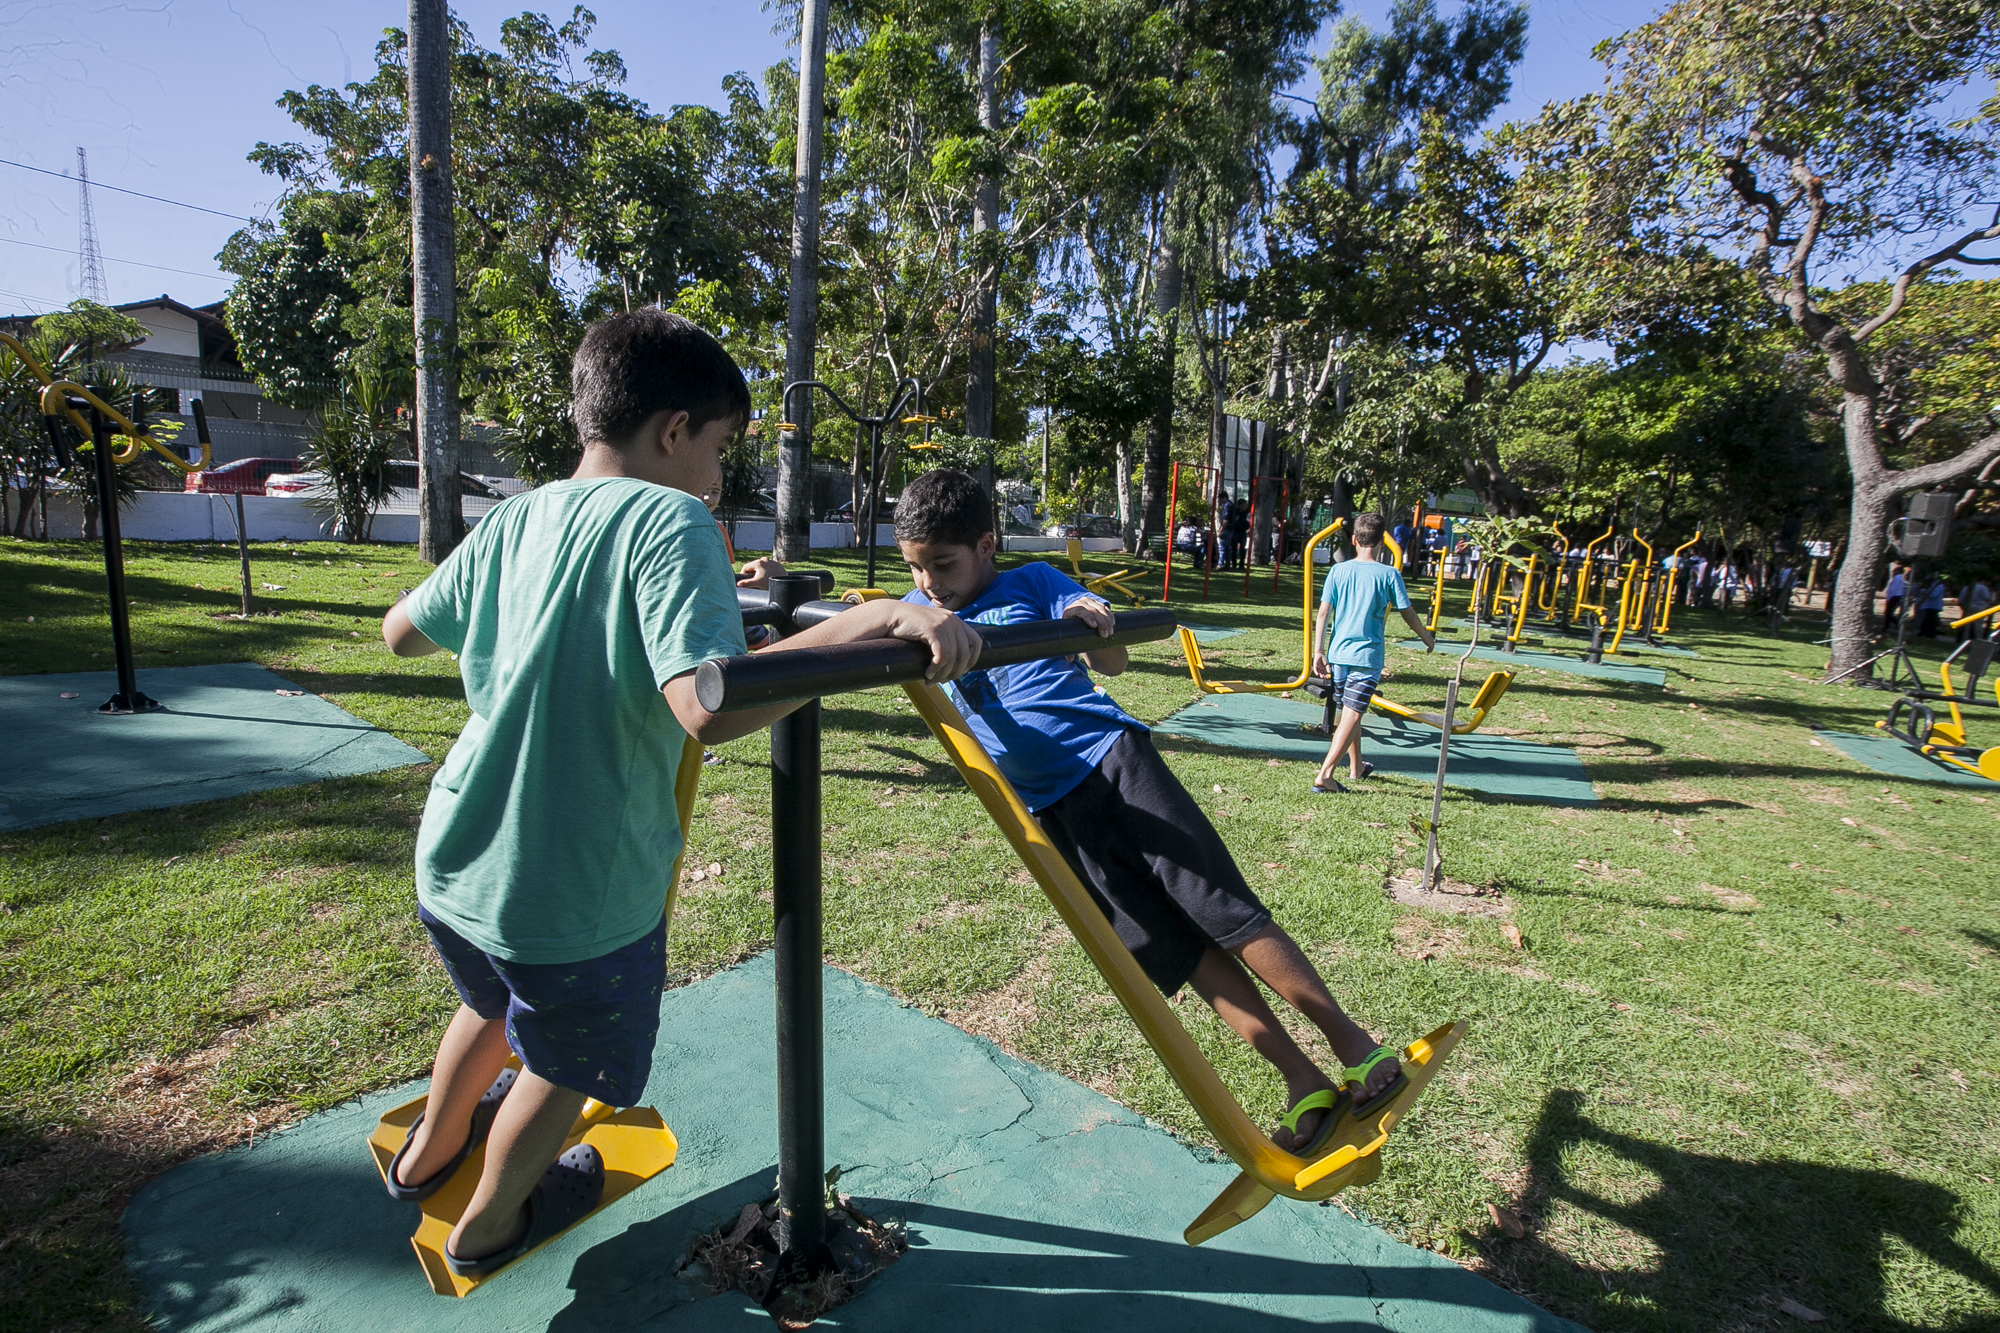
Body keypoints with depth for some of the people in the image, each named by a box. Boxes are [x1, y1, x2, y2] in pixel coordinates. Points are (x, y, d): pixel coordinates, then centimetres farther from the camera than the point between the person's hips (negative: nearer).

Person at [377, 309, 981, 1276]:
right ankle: (489, 1224, 52)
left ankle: (428, 1154, 64)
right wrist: (876, 621, -32)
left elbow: (400, 632, 17)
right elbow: (709, 706, -35)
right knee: (568, 1065, 25)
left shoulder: (512, 520, 2)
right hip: (578, 897, -7)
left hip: (450, 867, 7)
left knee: (496, 1005, 37)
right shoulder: (667, 518, -19)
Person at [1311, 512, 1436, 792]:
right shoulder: (1389, 574, -5)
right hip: (1368, 656, -4)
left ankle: (1356, 767, 37)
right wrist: (1428, 639, 19)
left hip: (1339, 653, 4)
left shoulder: (1338, 570, 1)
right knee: (1352, 716, -6)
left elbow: (1323, 613, -2)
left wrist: (1318, 651, 3)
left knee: (1348, 713, 20)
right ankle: (1324, 775, -15)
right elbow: (1409, 615, 2)